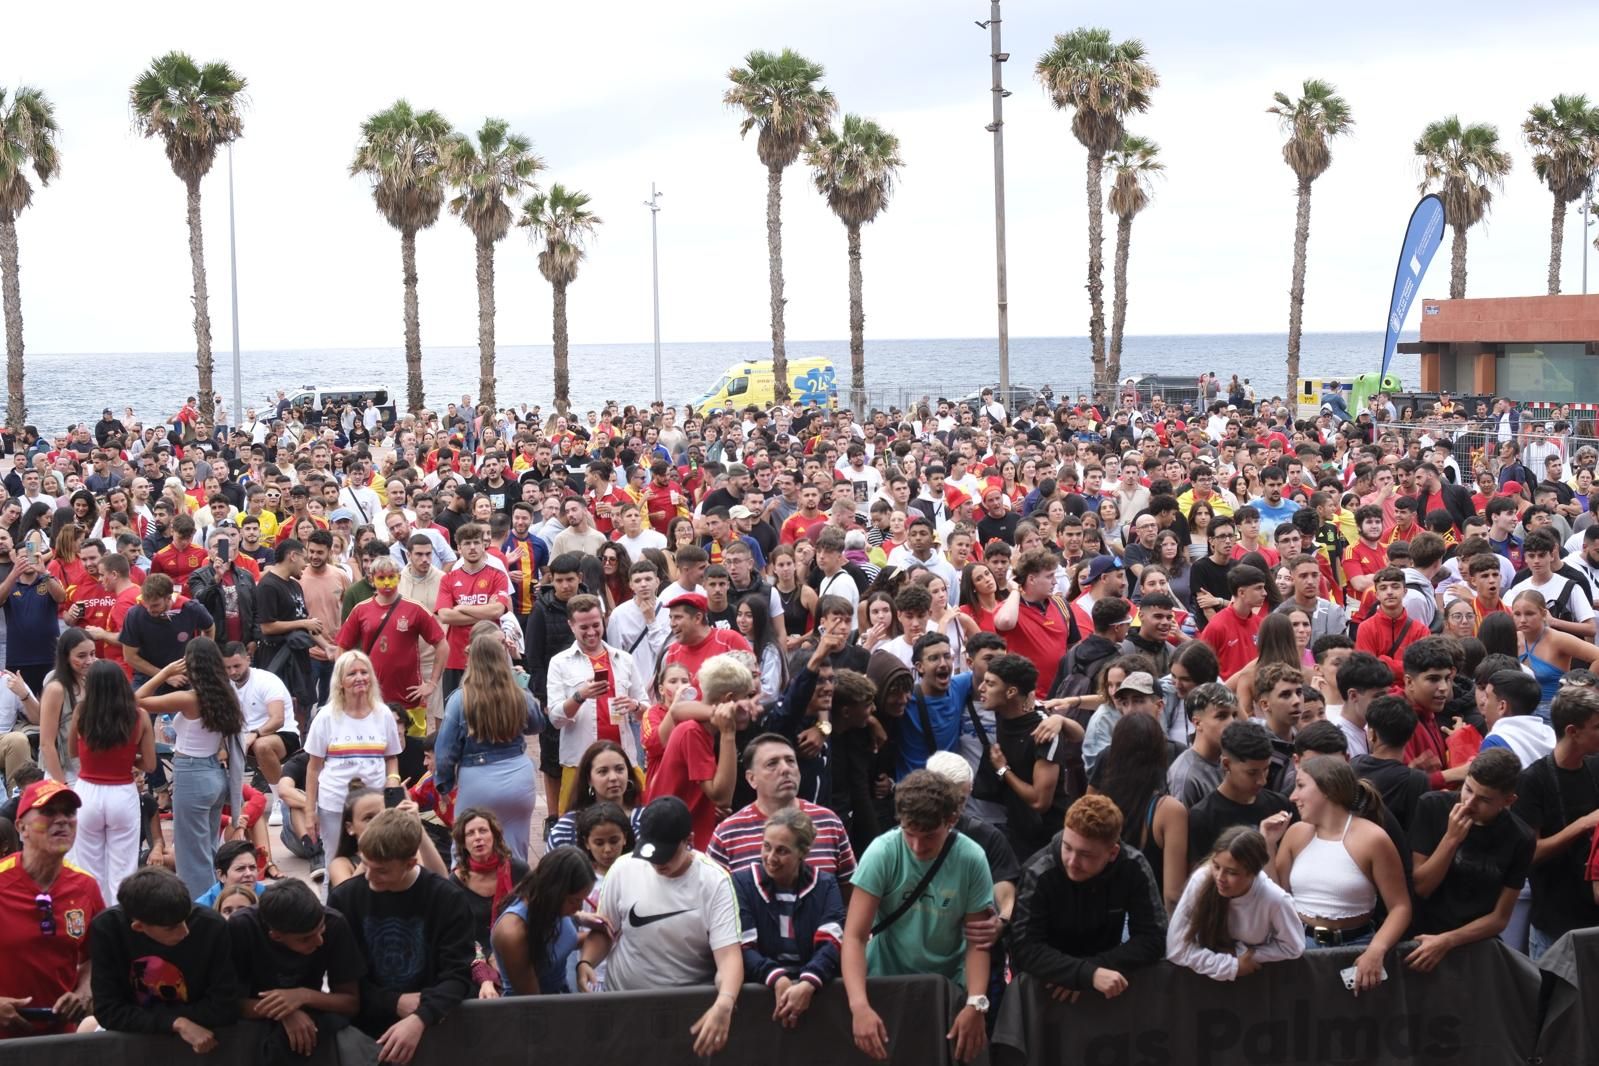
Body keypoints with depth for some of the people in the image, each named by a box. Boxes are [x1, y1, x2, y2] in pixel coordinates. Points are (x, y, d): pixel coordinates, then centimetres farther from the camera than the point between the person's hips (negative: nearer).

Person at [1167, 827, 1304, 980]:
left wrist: (1240, 953, -14)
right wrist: (1232, 966, -20)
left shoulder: (1275, 899, -25)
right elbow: (1177, 948, -20)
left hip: (1258, 979, 0)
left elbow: (1293, 947, -8)